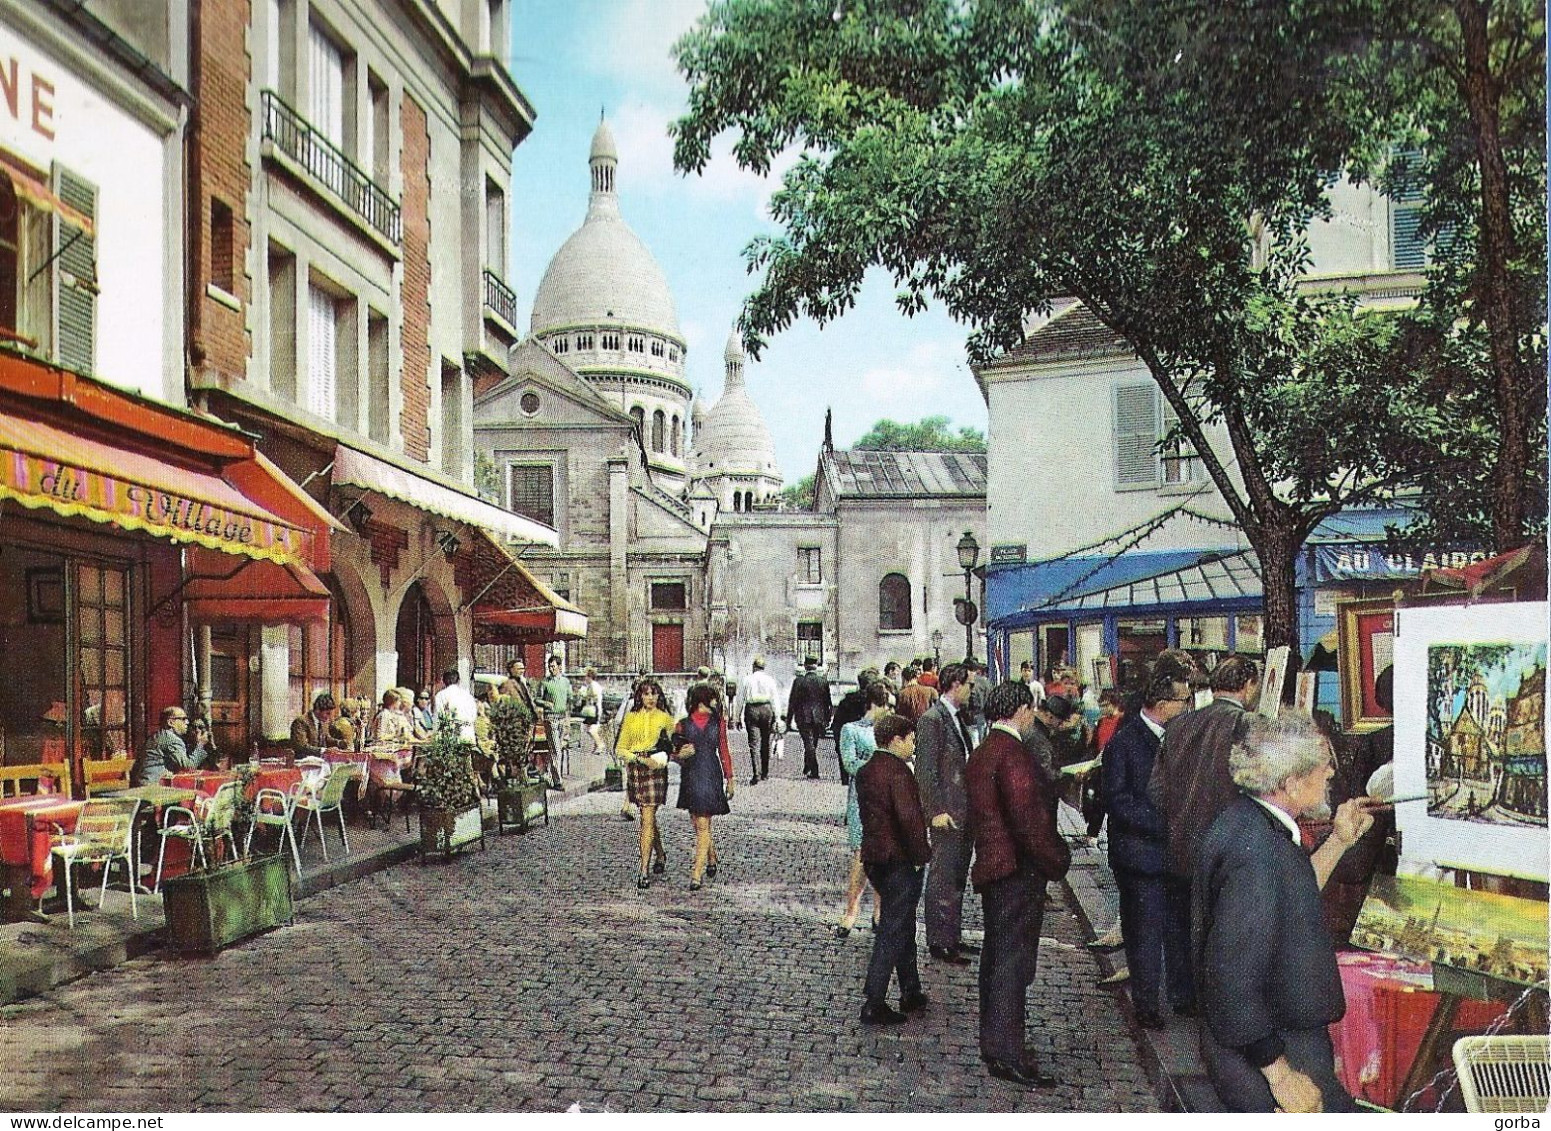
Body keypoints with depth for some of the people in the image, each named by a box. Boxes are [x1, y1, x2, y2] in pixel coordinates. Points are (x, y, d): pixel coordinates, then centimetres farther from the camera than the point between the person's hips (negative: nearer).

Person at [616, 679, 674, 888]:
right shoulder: (630, 718, 7)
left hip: (655, 769, -3)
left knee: (647, 819, -9)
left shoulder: (664, 718, 3)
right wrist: (642, 759, -10)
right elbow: (620, 748, 5)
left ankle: (644, 871, -8)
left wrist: (664, 757, -11)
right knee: (648, 817, 13)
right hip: (635, 769, 3)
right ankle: (660, 855, 36)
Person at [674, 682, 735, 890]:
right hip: (691, 777, 1)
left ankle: (697, 873, -4)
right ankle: (711, 859, 34)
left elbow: (724, 751, 11)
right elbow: (676, 754, 10)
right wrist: (682, 754, -13)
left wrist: (729, 778, 12)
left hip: (712, 776, -1)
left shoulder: (719, 722, 4)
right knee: (700, 823, 10)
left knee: (702, 825, -5)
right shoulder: (683, 724, 0)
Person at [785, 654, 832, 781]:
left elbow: (792, 702, -6)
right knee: (812, 744, 16)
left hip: (803, 718, -3)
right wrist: (827, 720, 14)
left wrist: (789, 721, 1)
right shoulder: (824, 681, -1)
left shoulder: (799, 681, -9)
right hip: (819, 717, 3)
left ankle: (814, 773, -6)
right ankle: (807, 769, 29)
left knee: (809, 744, 0)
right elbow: (827, 702, 5)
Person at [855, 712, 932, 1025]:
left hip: (874, 856, 9)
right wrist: (922, 854, -14)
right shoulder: (898, 772, -18)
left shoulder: (864, 772, 9)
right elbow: (909, 818, -24)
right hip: (899, 859, -9)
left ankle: (911, 994, 30)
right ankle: (874, 1004, 0)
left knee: (903, 927, 20)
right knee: (892, 932, -2)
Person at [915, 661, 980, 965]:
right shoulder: (932, 719, -15)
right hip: (947, 814, -9)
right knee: (942, 879, -2)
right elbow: (926, 770, -18)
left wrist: (973, 808, 16)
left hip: (964, 813, 9)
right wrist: (936, 812, -20)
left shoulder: (957, 718, 14)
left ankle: (952, 938, 25)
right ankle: (938, 942, 6)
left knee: (957, 879, 15)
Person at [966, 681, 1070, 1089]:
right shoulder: (1012, 753, -20)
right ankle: (1007, 1055, 0)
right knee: (1013, 961, -4)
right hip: (1019, 870, -10)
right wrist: (1057, 860, -12)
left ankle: (993, 1043, 28)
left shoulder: (981, 753, 12)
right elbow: (1028, 818, -23)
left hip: (992, 868, 10)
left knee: (997, 956, 18)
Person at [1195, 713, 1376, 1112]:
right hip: (1264, 1054, -10)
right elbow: (1233, 985, -29)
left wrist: (1338, 842, 13)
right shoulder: (1256, 854, -29)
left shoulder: (1246, 821, 2)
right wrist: (1281, 1075, -22)